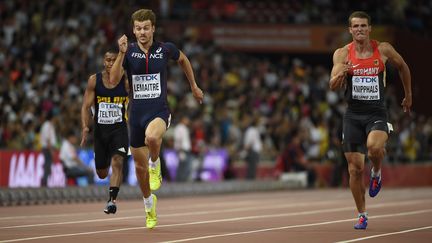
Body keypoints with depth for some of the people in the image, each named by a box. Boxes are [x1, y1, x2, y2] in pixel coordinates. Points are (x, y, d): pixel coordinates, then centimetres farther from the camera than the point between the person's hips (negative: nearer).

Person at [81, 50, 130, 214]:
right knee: (101, 173, 10)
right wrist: (85, 127, -17)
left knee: (117, 162, -24)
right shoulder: (94, 80, -2)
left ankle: (112, 200, -25)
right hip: (100, 129, 2)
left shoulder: (126, 82, -4)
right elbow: (86, 106, -3)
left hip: (119, 129, -2)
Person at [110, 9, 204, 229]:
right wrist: (122, 53, -27)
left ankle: (155, 165, -4)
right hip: (136, 113, 2)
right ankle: (149, 204, 37)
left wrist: (194, 86, 25)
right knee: (139, 167, 11)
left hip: (159, 111, -2)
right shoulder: (128, 52, -4)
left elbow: (183, 59, 21)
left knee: (152, 137, -39)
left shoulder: (166, 49, -2)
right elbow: (113, 80, -17)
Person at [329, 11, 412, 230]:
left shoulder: (383, 49, -2)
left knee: (374, 146, -33)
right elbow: (333, 86, -9)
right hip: (353, 115, 1)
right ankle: (361, 215, 18)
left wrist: (408, 95, 23)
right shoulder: (342, 54, -3)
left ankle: (376, 173, 2)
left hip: (377, 113, -1)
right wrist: (341, 73, -31)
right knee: (355, 168, 1)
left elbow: (402, 66, 16)